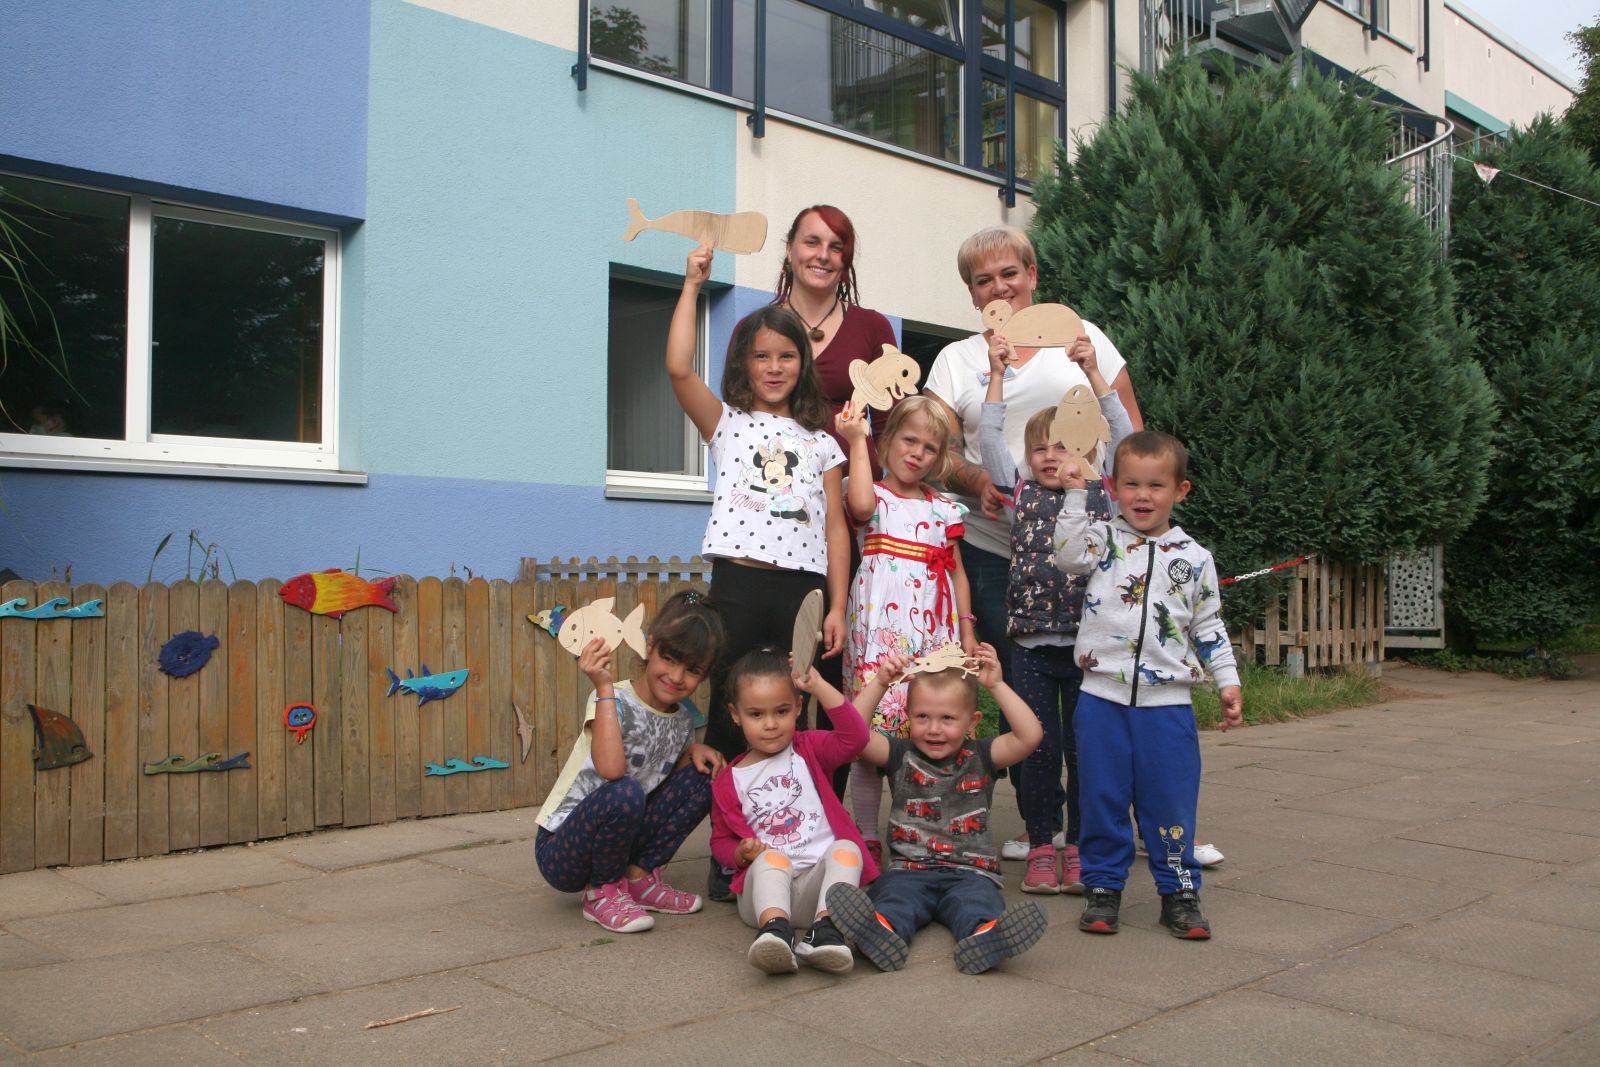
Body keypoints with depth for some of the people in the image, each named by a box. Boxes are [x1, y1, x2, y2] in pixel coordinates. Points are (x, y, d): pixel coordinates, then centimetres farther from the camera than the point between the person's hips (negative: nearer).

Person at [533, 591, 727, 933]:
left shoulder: (683, 717, 3)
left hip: (619, 839, 7)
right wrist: (605, 687, -34)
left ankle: (639, 877, 3)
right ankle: (602, 892, -9)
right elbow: (611, 769, -36)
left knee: (702, 775, -3)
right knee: (625, 792, -36)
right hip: (559, 851, -7)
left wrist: (693, 750, -5)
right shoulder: (613, 700, -19)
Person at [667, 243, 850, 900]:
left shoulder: (820, 441, 15)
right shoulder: (727, 423, 10)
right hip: (739, 582, -2)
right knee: (730, 719, 0)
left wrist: (836, 606, 2)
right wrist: (692, 287, -4)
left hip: (803, 588, 2)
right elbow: (677, 369, -7)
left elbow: (835, 525, 10)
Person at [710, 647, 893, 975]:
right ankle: (775, 929, -59)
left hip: (818, 882, 1)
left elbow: (854, 736, -5)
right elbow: (721, 840, 17)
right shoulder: (729, 782, 14)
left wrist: (820, 686, -7)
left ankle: (826, 928, -50)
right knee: (771, 858, -33)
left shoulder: (809, 751, 13)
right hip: (765, 881, -1)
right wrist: (742, 852, -7)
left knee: (846, 849, -29)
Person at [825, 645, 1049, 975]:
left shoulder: (980, 757, 11)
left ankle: (986, 936, -64)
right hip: (909, 869, 0)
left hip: (970, 870, 0)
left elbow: (1029, 735, -5)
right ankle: (883, 931, -64)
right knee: (894, 897, -33)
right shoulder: (901, 755, 11)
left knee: (978, 906, -33)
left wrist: (997, 685, -7)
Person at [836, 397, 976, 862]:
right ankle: (867, 837, 5)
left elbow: (957, 573, 18)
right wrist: (856, 440, -14)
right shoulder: (873, 497, 4)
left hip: (932, 636, 4)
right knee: (871, 732, -5)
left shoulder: (943, 510, 17)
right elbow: (860, 505, -22)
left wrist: (966, 630, 10)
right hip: (879, 632, -4)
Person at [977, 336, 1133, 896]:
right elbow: (989, 440, 0)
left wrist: (1094, 372, -8)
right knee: (1040, 749, 6)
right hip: (1031, 644, 1)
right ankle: (1041, 848, 16)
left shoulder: (1102, 496, 6)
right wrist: (997, 374, -3)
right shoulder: (1021, 494, 8)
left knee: (1083, 749, 6)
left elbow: (1125, 438, -3)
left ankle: (1079, 848, 17)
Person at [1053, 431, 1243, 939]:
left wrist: (1227, 682, 6)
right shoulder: (1104, 539, 3)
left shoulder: (1194, 558, 6)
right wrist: (1074, 495, -18)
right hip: (1103, 697, 0)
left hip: (1168, 702, 1)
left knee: (1171, 802, 6)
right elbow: (1068, 554, -18)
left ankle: (1179, 891, 21)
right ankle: (1102, 887, 22)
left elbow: (1209, 628, 11)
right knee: (1103, 798, 8)